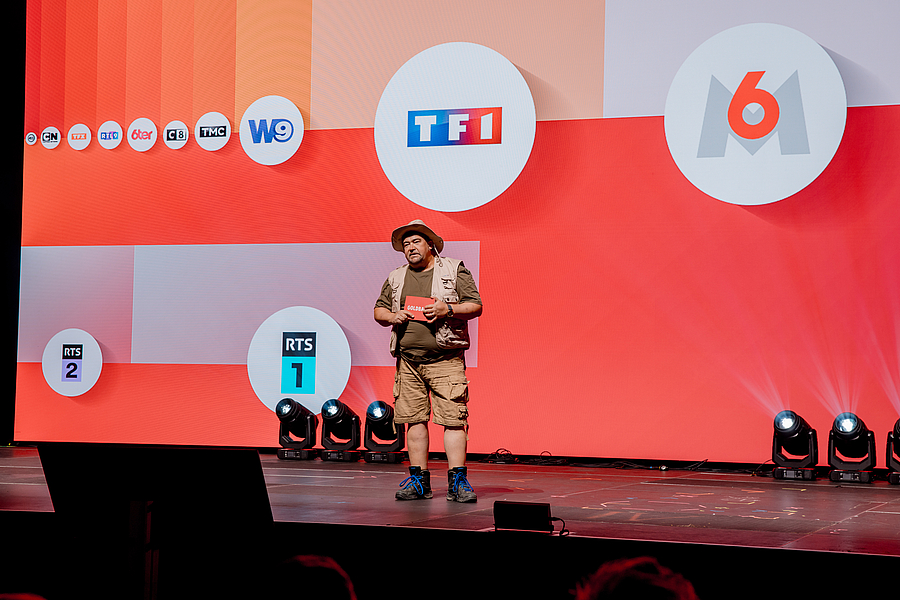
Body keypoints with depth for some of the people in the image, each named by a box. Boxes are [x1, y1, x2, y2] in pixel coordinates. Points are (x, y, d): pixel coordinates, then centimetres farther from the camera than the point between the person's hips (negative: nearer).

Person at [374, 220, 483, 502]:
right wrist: (391, 317, -2)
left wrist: (448, 309, -16)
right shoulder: (395, 277, 16)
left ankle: (458, 481, -7)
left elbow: (475, 306, 1)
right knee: (414, 419, 4)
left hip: (445, 359, -4)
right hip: (408, 360, 4)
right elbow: (378, 310, 20)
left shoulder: (454, 270, 5)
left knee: (454, 419, -9)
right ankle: (419, 480, 11)